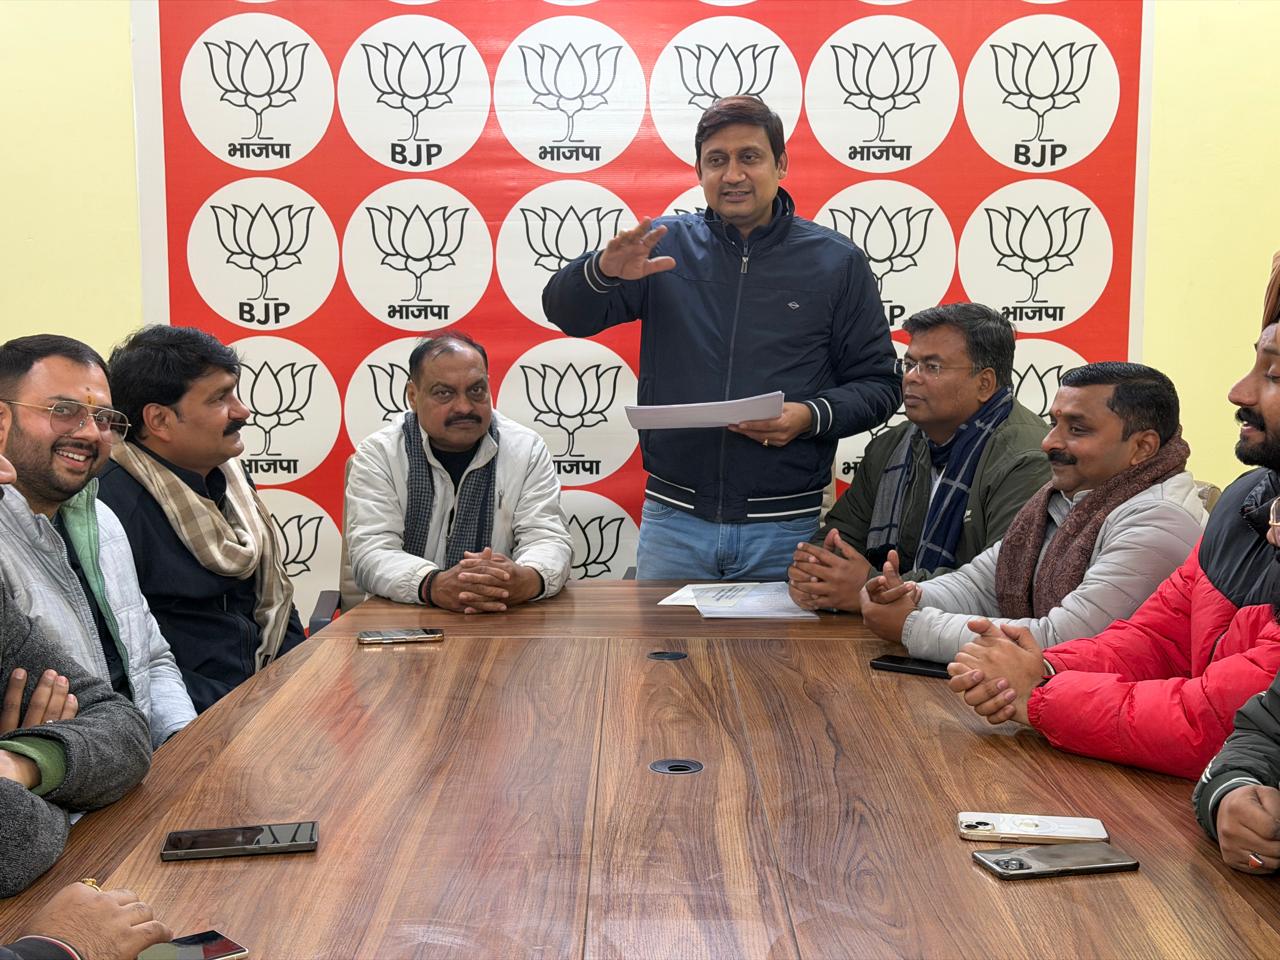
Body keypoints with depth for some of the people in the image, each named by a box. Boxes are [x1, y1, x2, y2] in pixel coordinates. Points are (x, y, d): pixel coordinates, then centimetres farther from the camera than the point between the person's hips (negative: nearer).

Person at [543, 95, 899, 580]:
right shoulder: (667, 244, 4)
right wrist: (604, 270, -22)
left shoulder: (837, 262, 2)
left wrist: (812, 416, -17)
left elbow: (877, 384, 3)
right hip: (673, 519, 1)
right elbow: (567, 314, 0)